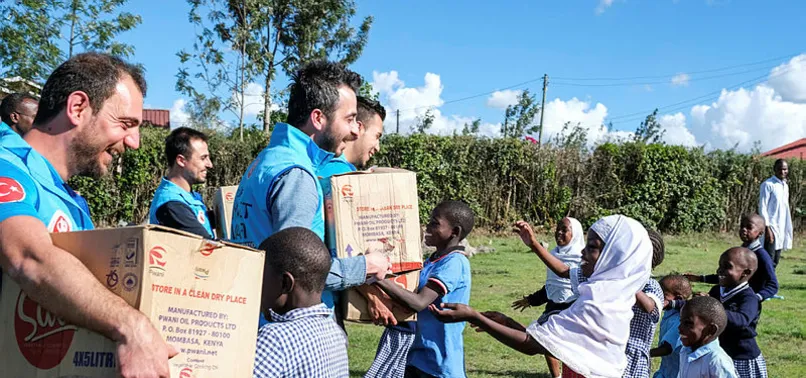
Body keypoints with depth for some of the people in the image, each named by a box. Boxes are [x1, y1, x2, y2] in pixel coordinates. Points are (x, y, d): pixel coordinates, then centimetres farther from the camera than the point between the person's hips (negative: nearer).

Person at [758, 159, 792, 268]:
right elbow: (762, 207, -13)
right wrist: (767, 228, -18)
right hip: (771, 227, -7)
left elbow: (785, 208, 17)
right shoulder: (768, 184, -9)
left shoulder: (785, 186, 14)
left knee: (775, 262, 9)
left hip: (781, 228, 7)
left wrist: (787, 230, 13)